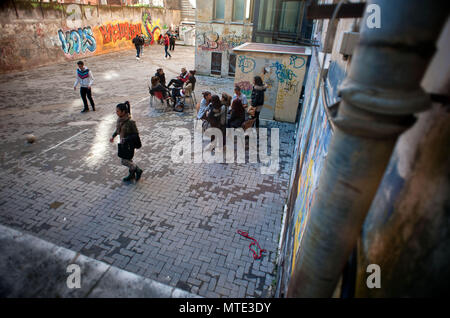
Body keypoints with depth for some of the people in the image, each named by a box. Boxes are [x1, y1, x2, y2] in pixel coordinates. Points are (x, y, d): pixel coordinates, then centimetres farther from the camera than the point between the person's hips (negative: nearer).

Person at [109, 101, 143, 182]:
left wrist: (126, 139, -25)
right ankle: (132, 174, 36)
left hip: (129, 144, -8)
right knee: (128, 159, 19)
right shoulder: (119, 119, -1)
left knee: (125, 161, -1)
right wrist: (113, 136, 9)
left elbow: (136, 134, -19)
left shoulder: (130, 122, -24)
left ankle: (138, 171, 17)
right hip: (123, 143, 8)